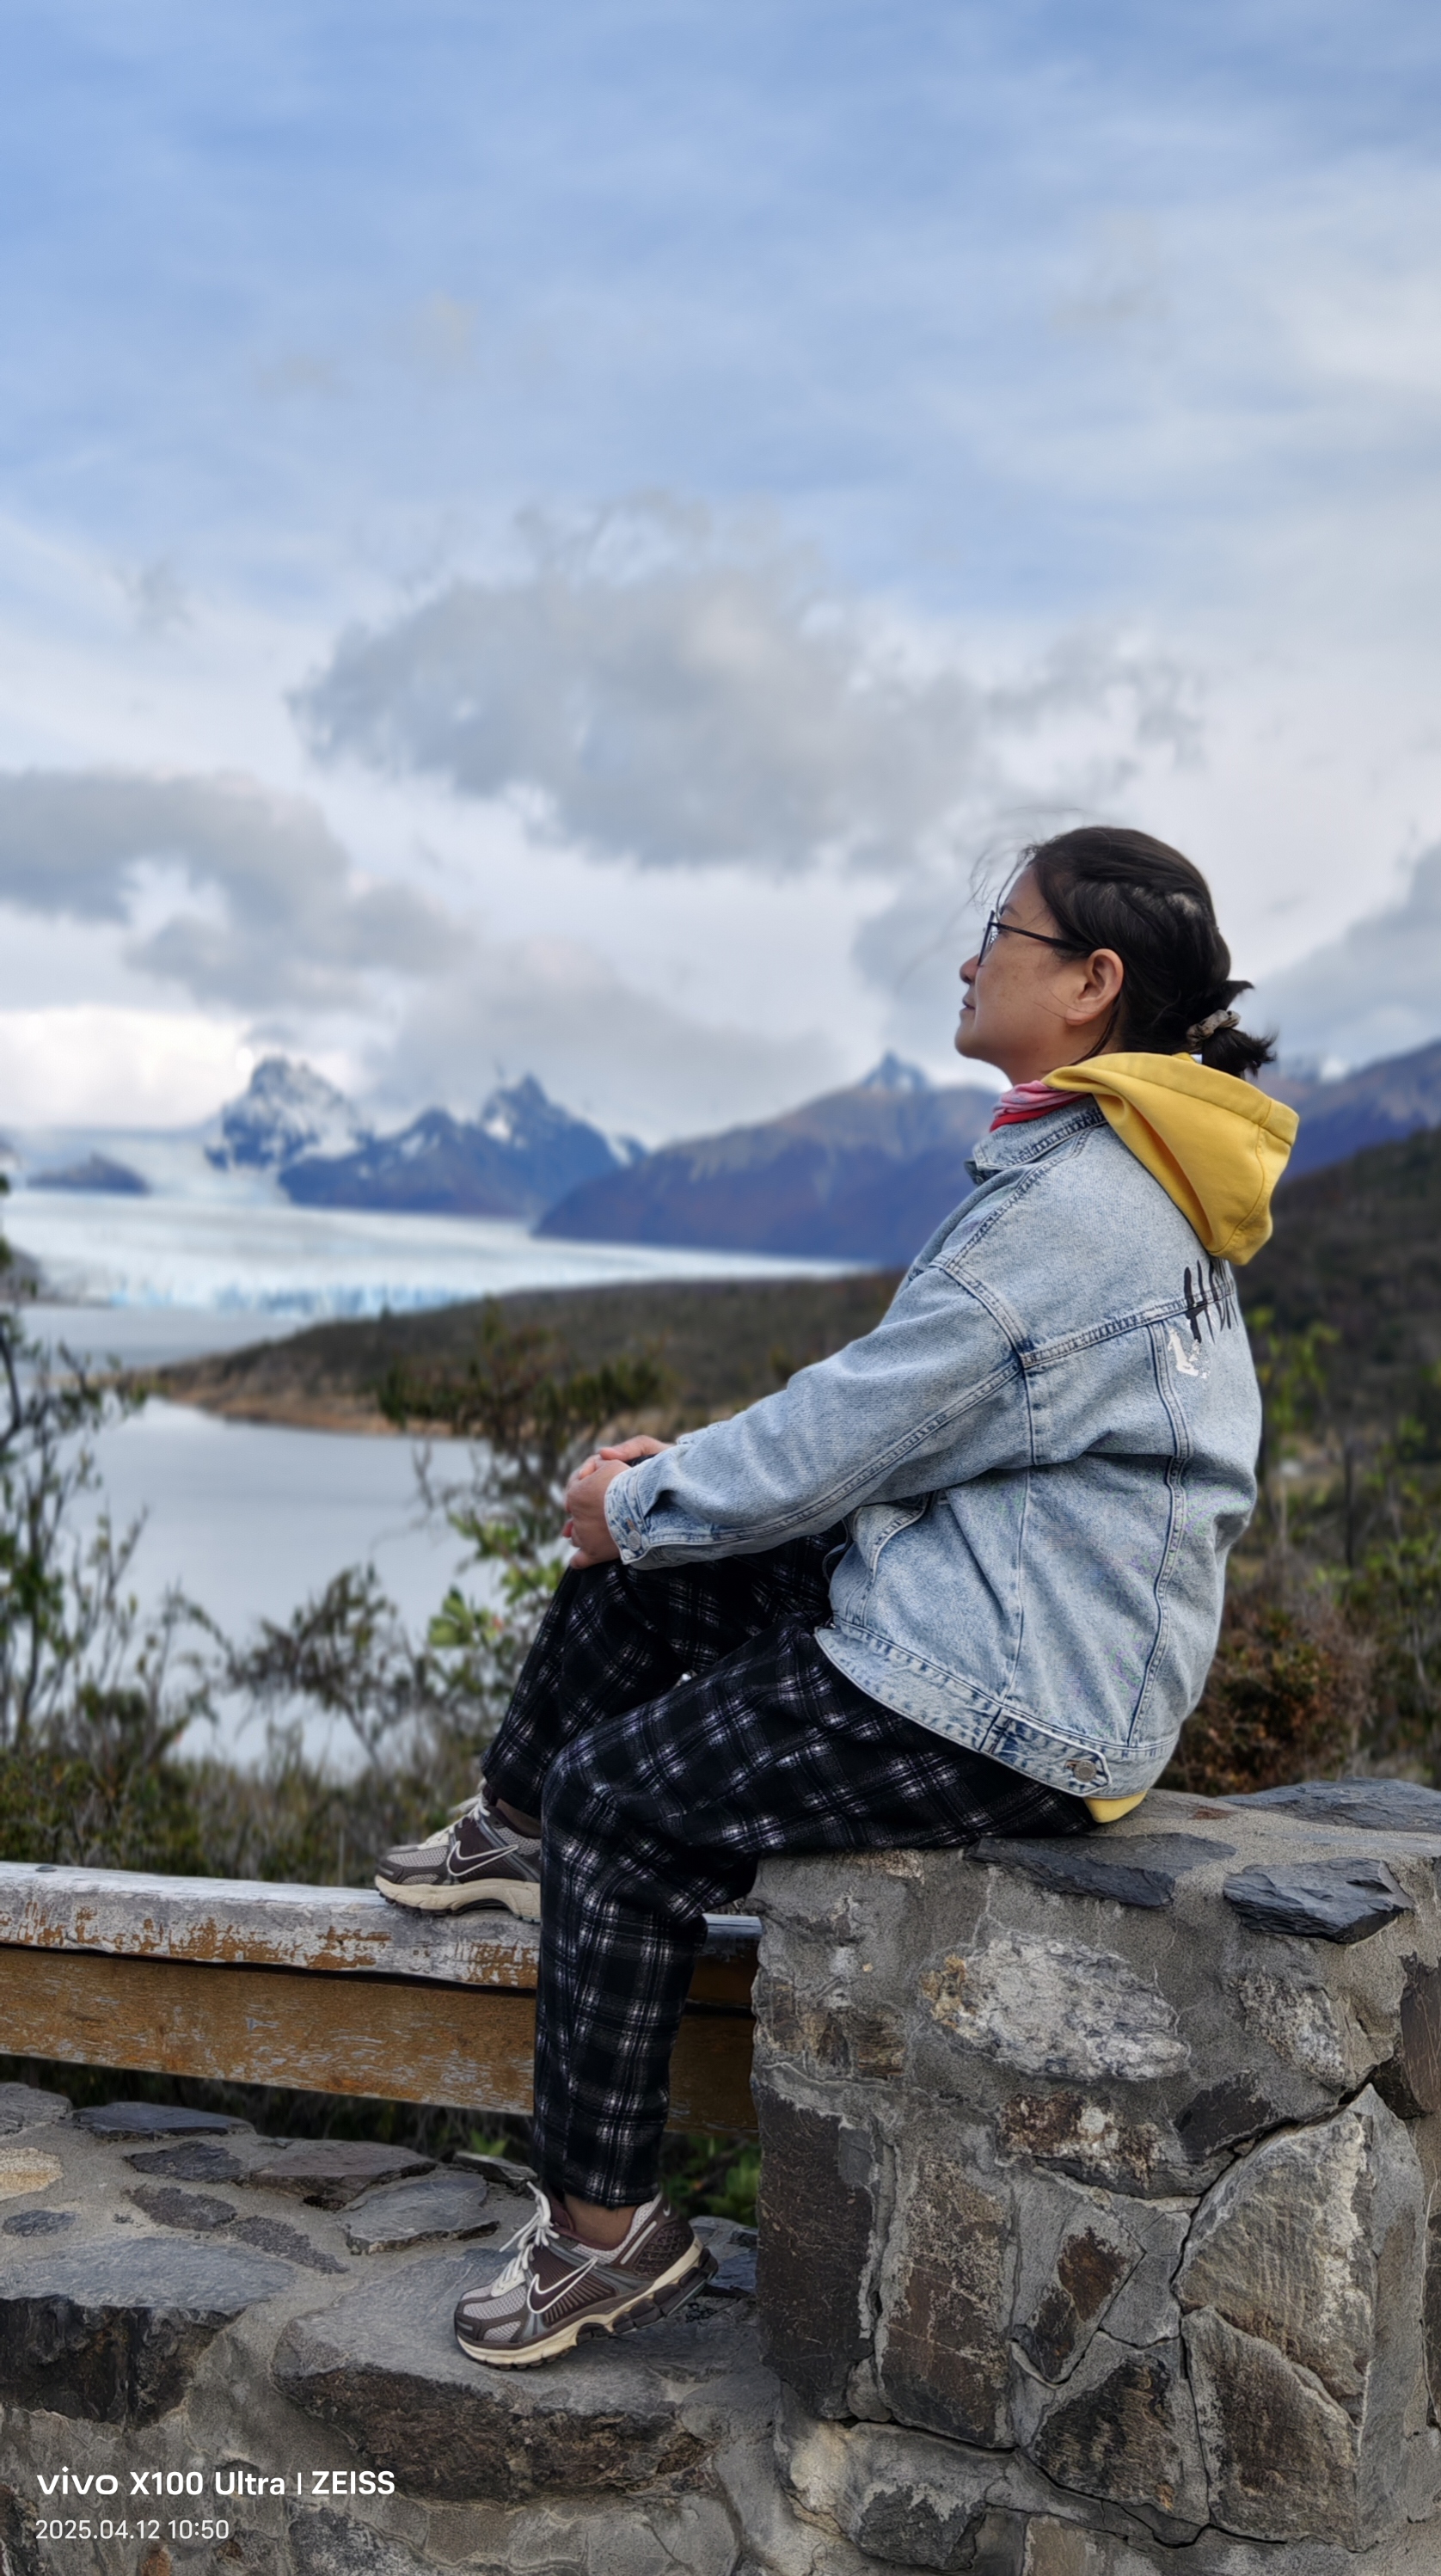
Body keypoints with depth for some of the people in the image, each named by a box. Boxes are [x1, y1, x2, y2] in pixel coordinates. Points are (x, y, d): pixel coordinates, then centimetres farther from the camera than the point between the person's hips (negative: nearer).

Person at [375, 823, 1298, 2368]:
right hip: (1016, 1618, 10)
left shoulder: (1074, 1205, -23)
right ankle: (519, 1828, 36)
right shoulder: (1106, 1172, 11)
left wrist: (639, 1503, -4)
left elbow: (852, 1433, -20)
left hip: (1008, 1708, -10)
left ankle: (606, 2229, 8)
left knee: (620, 1797, -6)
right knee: (639, 1573, 13)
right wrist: (672, 1480, 9)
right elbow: (896, 1407, 15)